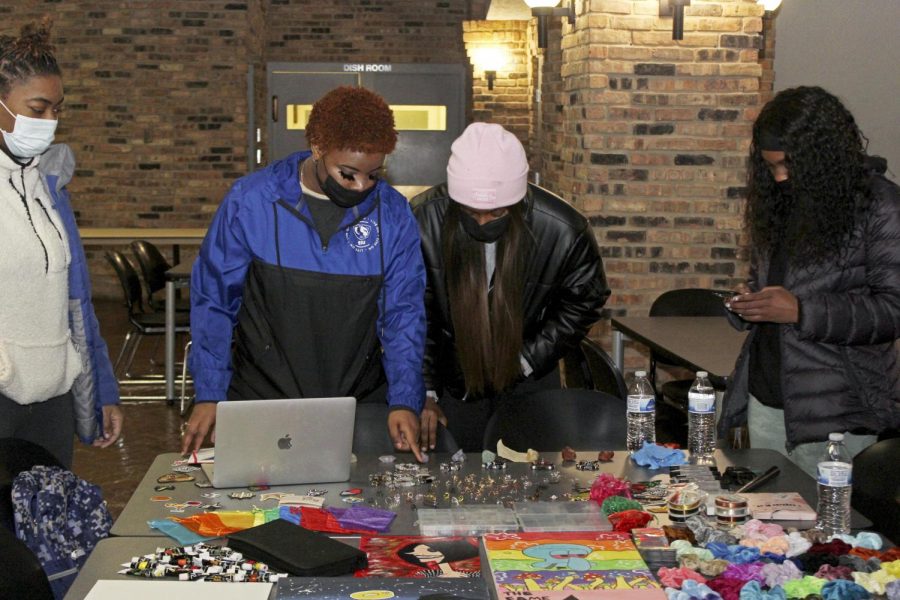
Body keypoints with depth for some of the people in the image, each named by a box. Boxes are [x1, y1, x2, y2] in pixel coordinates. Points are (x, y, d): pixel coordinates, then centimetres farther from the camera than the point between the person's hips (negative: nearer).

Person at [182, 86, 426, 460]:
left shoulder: (393, 213, -4)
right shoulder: (250, 201, -9)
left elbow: (403, 314, 0)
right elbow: (213, 301, -1)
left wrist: (405, 401, -12)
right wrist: (209, 395, -5)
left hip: (359, 406, 1)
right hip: (261, 402, -1)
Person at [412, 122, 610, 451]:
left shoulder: (564, 230, -22)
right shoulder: (422, 222, -22)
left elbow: (586, 299, -2)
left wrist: (527, 359, -7)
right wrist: (424, 391, -19)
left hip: (529, 378, 1)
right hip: (450, 379, 0)